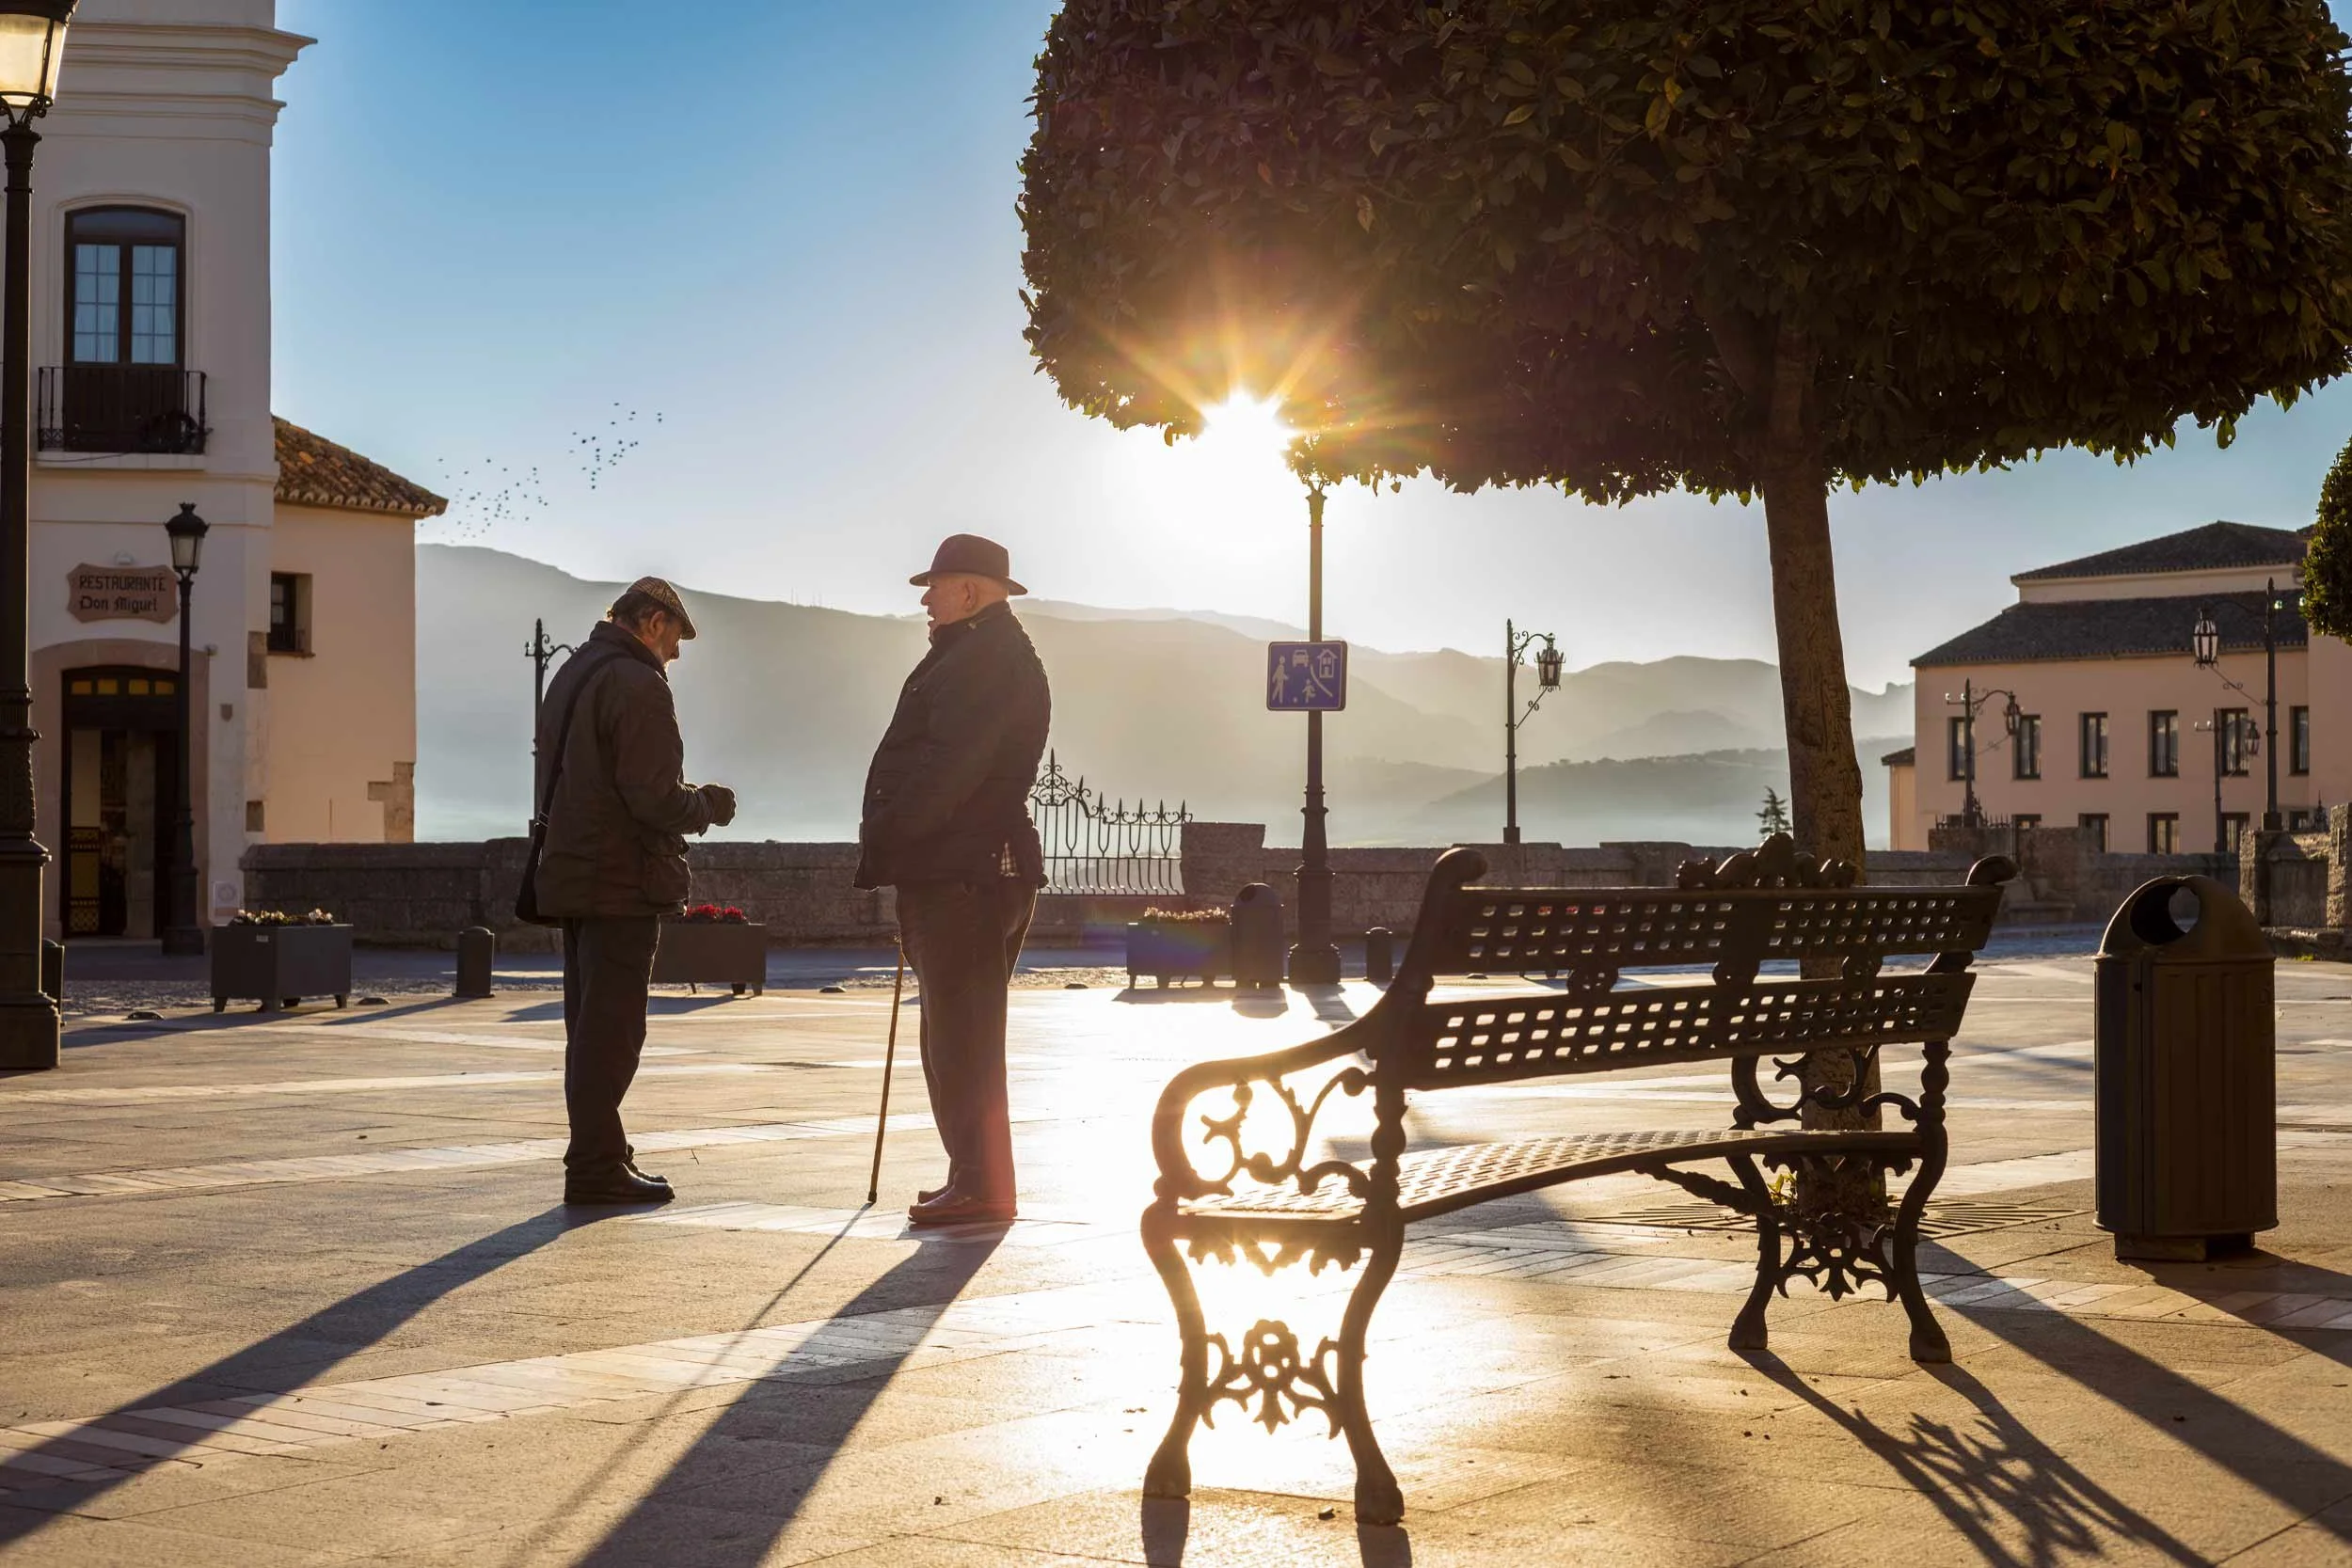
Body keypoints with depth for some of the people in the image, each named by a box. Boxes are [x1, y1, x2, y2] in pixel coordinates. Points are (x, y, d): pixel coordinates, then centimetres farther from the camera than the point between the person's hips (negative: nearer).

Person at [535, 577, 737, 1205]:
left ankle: (595, 1154, 20)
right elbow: (655, 798, -21)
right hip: (622, 882, -10)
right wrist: (707, 805, -1)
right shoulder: (637, 684, -14)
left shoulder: (570, 676, 17)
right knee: (610, 1027, -6)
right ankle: (596, 1165, -4)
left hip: (570, 875, 10)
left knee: (590, 1023, 14)